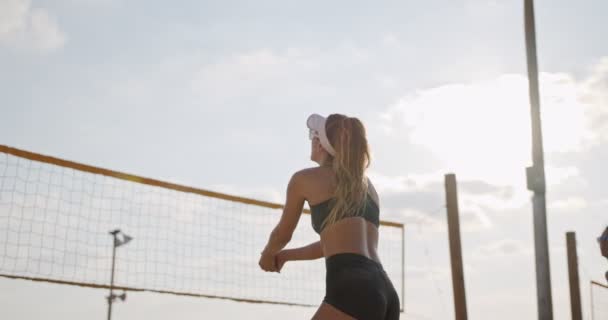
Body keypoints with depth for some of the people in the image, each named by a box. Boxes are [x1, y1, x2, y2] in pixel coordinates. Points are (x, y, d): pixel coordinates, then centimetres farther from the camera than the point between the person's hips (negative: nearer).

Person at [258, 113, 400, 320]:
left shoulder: (305, 178, 10)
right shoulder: (366, 185, 28)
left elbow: (282, 234, 25)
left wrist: (268, 255, 47)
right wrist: (286, 255, 49)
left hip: (353, 290, -7)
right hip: (385, 293, 7)